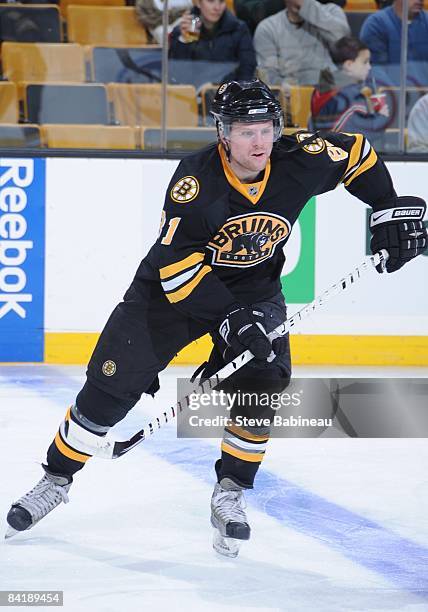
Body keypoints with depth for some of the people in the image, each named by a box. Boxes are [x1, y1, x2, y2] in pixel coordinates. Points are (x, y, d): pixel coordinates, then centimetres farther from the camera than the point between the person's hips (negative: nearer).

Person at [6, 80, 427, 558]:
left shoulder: (297, 160, -18)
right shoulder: (196, 177, -28)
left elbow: (354, 153, 2)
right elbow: (176, 262, -30)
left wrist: (390, 210, -3)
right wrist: (227, 318, -35)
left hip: (255, 289, 3)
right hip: (173, 285, -3)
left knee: (261, 383, -18)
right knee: (112, 386, -4)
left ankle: (230, 495, -1)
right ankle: (56, 480, 14)